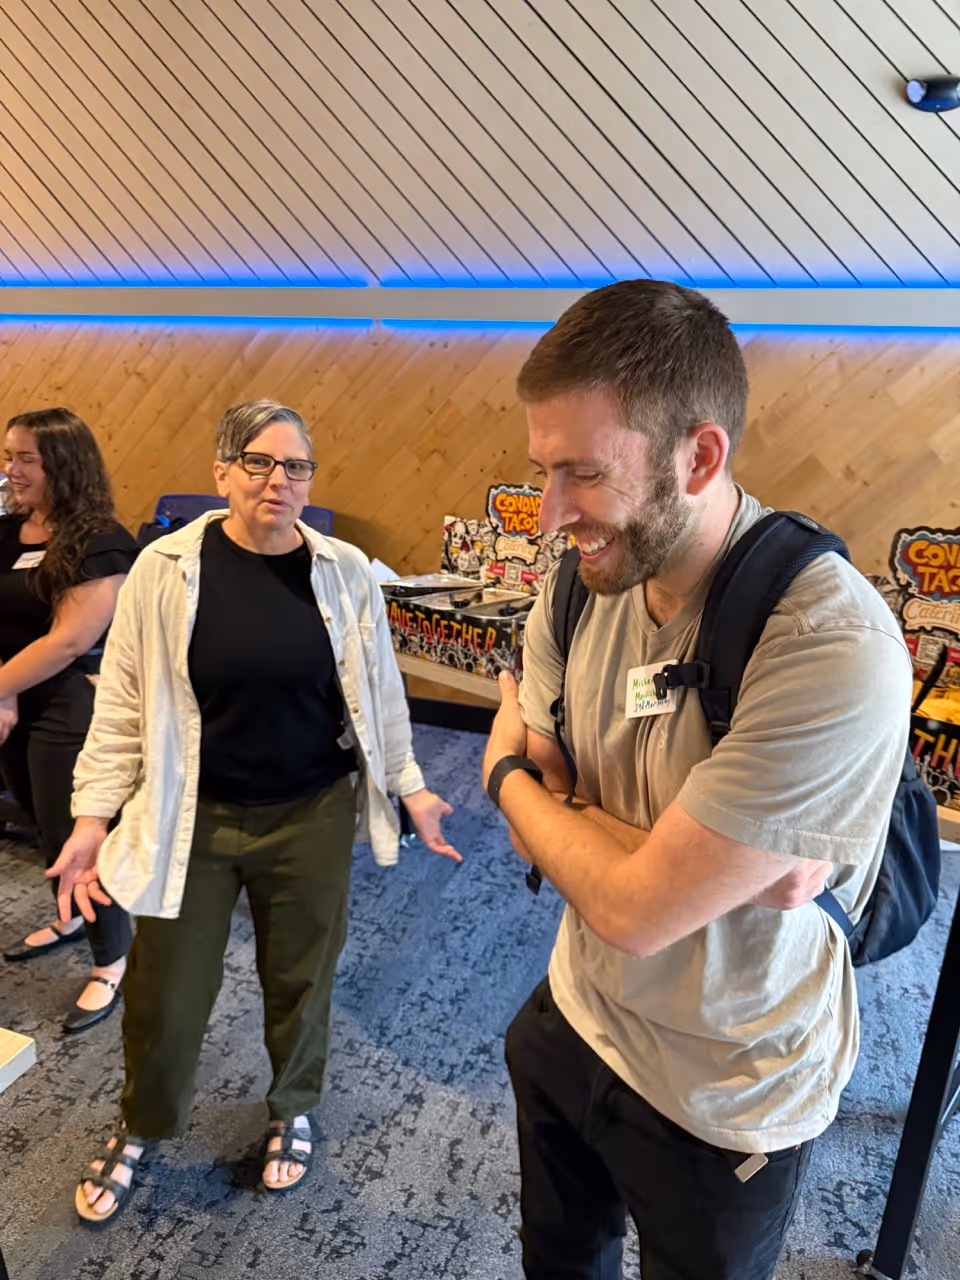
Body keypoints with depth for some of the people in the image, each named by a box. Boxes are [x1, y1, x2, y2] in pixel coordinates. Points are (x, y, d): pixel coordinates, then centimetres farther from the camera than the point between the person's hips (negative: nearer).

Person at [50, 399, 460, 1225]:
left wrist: (408, 785, 5)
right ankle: (141, 1130, 46)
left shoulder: (346, 572, -6)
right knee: (165, 993, 15)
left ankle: (293, 1111, 48)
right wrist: (93, 814, -6)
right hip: (190, 817, 0)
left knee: (300, 978, 17)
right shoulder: (166, 568, -9)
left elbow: (379, 692, 3)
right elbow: (124, 702, -4)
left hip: (312, 816, 1)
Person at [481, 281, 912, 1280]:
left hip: (724, 1104, -5)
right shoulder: (578, 588, -12)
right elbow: (535, 837, -9)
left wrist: (508, 770, -13)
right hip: (572, 1022, 5)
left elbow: (636, 910, -31)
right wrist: (713, 857, -24)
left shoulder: (834, 650, -34)